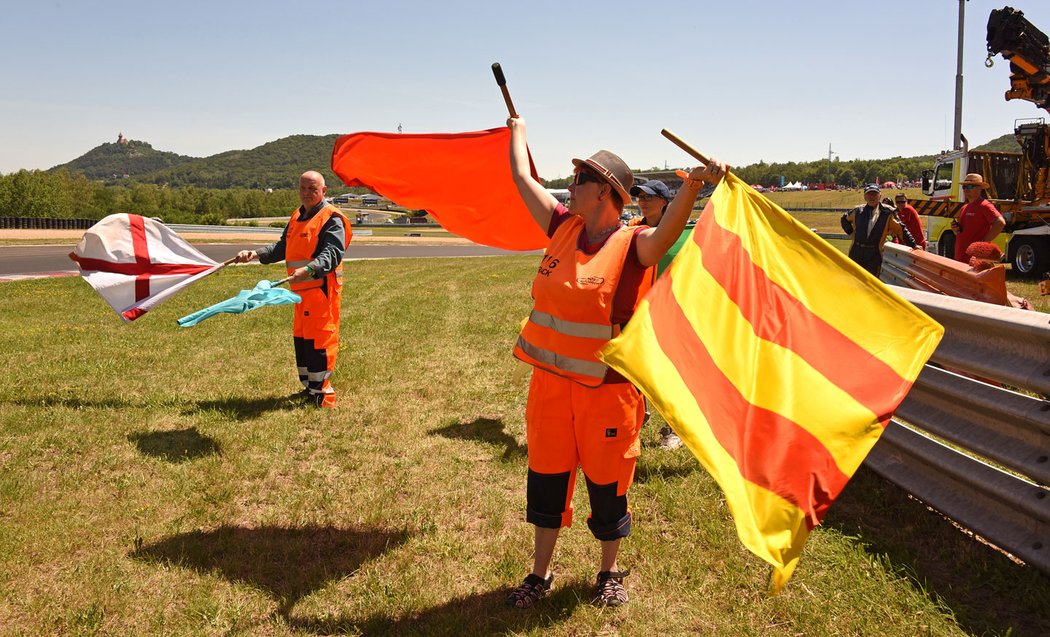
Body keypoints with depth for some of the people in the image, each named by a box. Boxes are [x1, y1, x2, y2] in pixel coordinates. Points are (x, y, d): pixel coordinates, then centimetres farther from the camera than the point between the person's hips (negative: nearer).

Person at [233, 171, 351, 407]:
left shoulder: (331, 218, -9)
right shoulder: (297, 216, 19)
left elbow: (332, 254, -21)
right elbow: (282, 247, 25)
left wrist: (309, 269, -36)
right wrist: (256, 254, 10)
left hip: (322, 288, -9)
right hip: (302, 289, 9)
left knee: (318, 339, -9)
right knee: (300, 337, 15)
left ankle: (321, 393, -3)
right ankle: (309, 387, 28)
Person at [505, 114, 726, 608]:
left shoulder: (633, 245, -13)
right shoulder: (564, 228, 3)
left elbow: (670, 226, -35)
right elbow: (522, 177, 13)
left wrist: (693, 184, -53)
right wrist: (518, 131, 25)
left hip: (606, 387, -5)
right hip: (551, 380, 5)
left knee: (605, 483, 11)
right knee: (545, 478, 15)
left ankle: (609, 574, 35)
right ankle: (540, 574, 34)